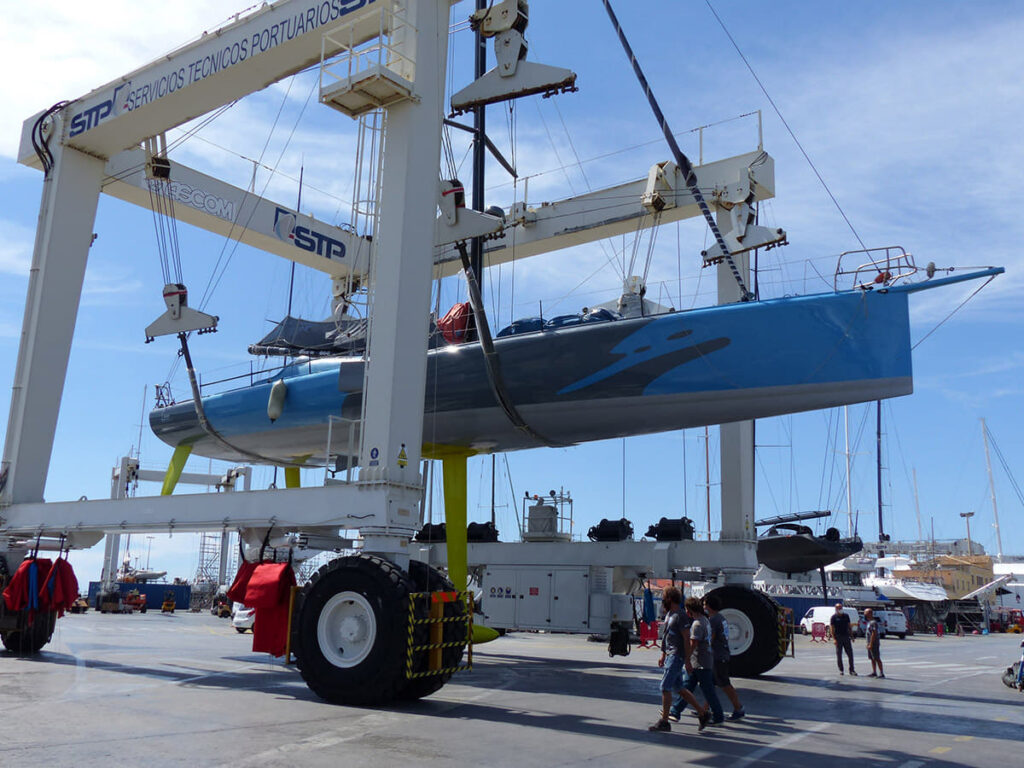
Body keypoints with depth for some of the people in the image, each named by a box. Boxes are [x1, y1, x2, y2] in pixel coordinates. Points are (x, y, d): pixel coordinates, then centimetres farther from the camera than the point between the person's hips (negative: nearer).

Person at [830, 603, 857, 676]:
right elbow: (832, 629, -6)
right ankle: (841, 670, 11)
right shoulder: (834, 617, -3)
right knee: (839, 654, 2)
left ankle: (851, 670, 7)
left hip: (846, 637, 3)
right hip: (838, 638, -3)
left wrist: (852, 636, 9)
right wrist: (834, 639, -15)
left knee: (850, 654, 1)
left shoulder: (846, 615, 9)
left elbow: (849, 627, 15)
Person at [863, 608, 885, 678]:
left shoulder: (873, 622, -18)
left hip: (874, 644, -10)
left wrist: (870, 644, -24)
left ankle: (881, 673, -5)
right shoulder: (869, 622, 15)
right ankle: (874, 672, 17)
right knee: (872, 659, 12)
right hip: (870, 644, 10)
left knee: (877, 659, -7)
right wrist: (868, 643, 21)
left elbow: (874, 634, -22)